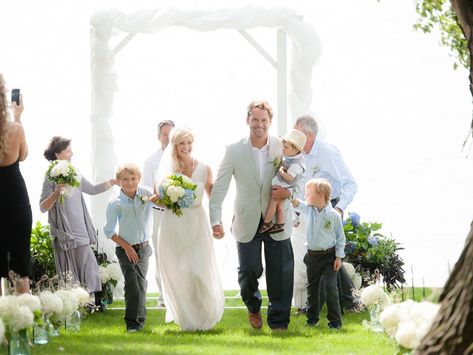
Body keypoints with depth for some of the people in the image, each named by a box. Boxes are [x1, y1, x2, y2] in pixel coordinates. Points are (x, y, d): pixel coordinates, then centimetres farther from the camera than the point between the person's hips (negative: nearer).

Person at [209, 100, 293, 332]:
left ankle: (278, 322, 14)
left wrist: (289, 192, -18)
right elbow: (219, 187, -6)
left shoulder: (283, 147, -3)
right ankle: (253, 307, 34)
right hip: (247, 223, 0)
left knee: (280, 273, 1)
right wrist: (215, 221, -15)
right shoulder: (234, 151, -4)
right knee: (249, 271, 3)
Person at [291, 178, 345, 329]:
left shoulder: (333, 215, -12)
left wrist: (339, 257, -8)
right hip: (312, 255, 5)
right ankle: (312, 318, 25)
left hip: (329, 256, -5)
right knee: (312, 287, 12)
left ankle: (335, 320, 1)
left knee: (331, 287, -7)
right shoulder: (308, 209, -1)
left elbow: (340, 237, -6)